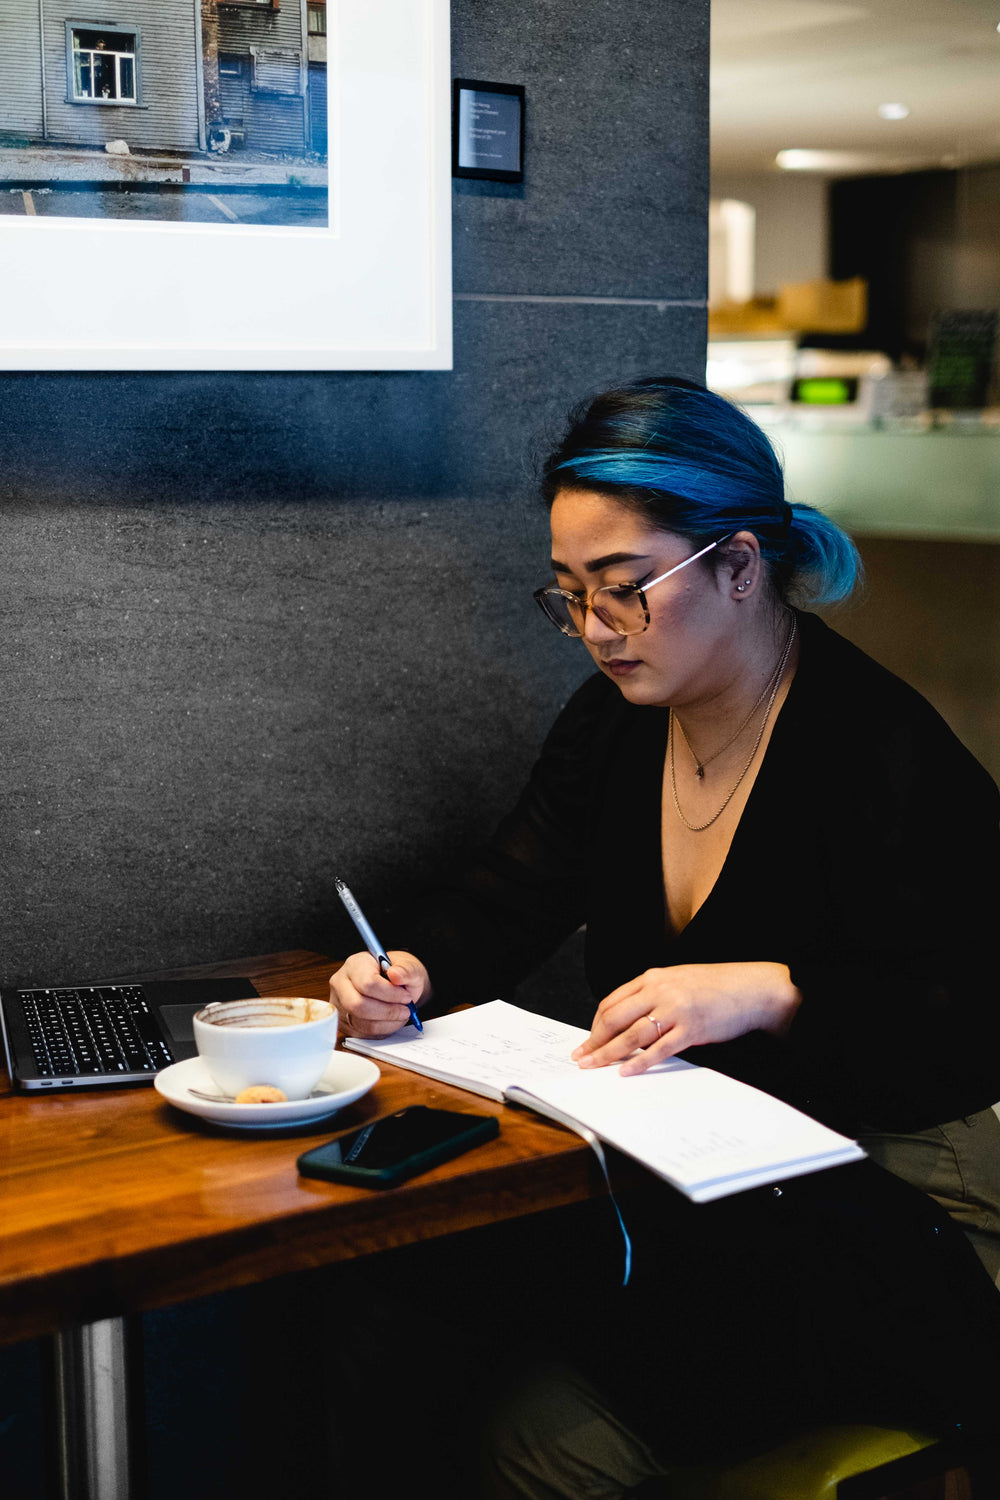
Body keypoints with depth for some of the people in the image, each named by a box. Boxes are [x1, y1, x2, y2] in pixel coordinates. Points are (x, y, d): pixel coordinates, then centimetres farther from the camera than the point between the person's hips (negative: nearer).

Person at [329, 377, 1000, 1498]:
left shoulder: (887, 753, -16)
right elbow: (507, 899, 10)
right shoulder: (611, 723, 7)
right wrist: (411, 970, -11)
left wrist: (768, 992, -29)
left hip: (881, 1208, -6)